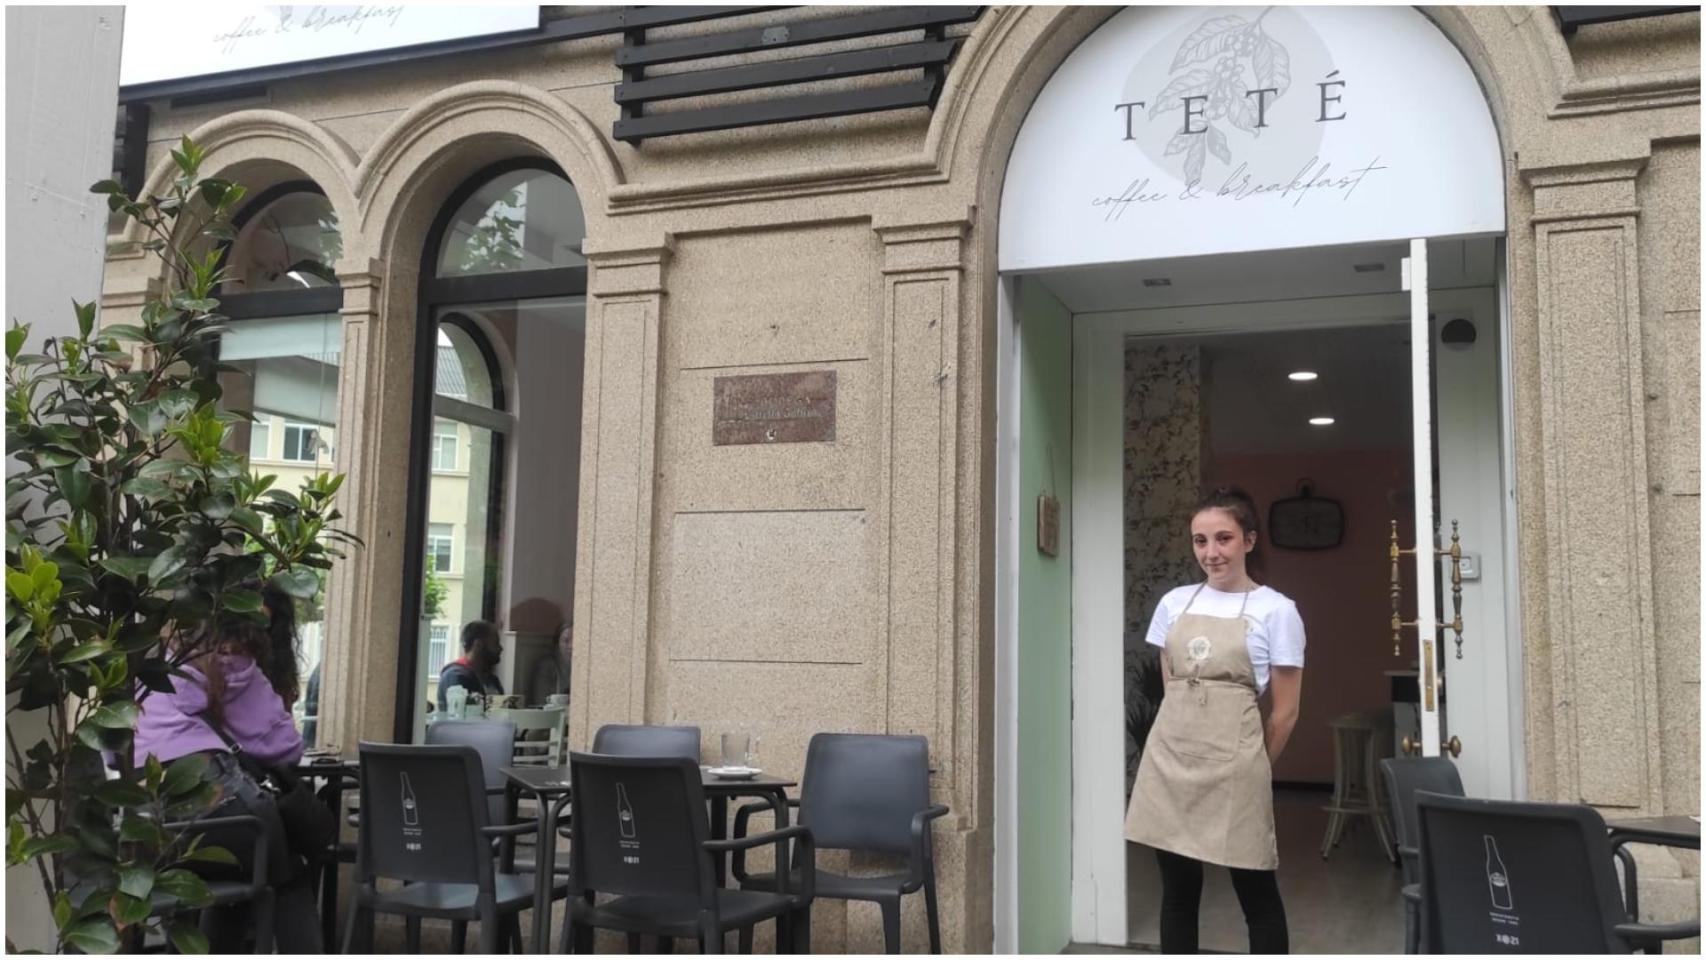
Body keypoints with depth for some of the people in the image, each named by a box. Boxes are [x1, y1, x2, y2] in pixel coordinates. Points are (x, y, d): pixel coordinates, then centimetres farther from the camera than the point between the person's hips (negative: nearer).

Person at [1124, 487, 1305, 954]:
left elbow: (1284, 711, -1)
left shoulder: (1276, 610, -4)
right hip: (1169, 756, 4)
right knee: (1177, 894, 11)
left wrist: (1250, 768, 5)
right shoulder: (1174, 602, 7)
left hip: (1231, 762, -4)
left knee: (1257, 895, 8)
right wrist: (1184, 744, 12)